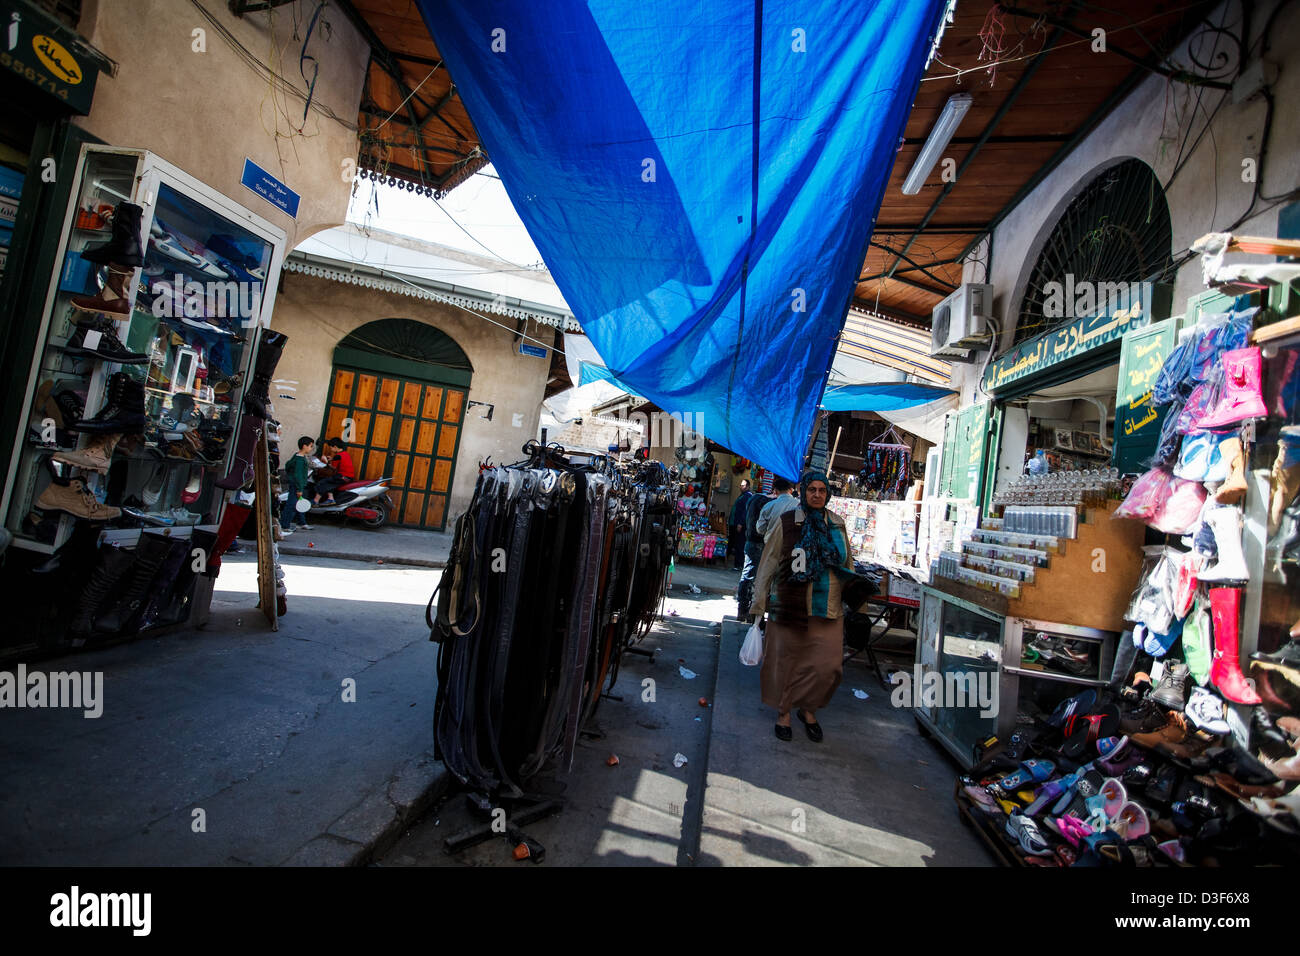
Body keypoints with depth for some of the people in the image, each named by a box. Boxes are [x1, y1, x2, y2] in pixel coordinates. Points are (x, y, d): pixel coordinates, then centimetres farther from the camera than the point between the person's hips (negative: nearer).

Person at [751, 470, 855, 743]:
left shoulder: (837, 525, 8)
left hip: (828, 609, 3)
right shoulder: (787, 522, -2)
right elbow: (768, 564, -1)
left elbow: (848, 566, 19)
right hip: (791, 605, -3)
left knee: (828, 665, 0)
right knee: (785, 661, 7)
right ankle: (783, 713, 29)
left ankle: (809, 710, 27)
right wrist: (759, 603, -1)